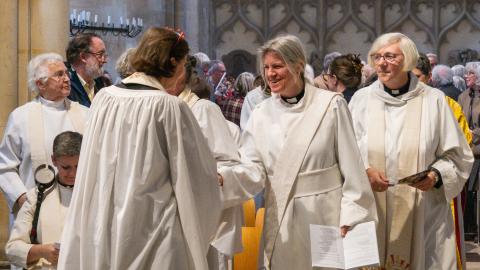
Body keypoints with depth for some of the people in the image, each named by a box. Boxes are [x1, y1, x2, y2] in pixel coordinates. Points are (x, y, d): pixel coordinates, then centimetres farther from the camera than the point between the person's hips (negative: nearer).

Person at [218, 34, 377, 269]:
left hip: (325, 214, -3)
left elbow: (351, 166, -4)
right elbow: (253, 169, -2)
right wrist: (223, 177, -22)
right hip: (281, 218, 3)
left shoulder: (331, 105, -5)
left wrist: (350, 219, -8)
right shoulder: (261, 114, 4)